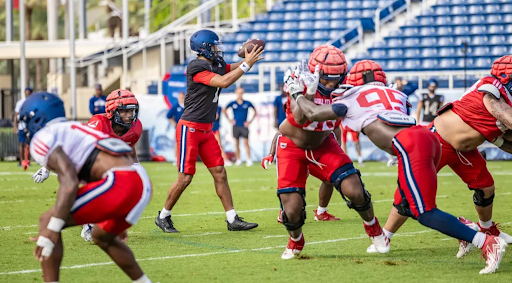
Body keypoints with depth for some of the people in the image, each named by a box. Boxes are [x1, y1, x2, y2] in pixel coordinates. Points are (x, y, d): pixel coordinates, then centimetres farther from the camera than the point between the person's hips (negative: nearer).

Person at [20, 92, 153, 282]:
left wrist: (51, 230, -17)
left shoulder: (43, 138, 3)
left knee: (47, 222, -1)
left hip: (120, 184, -9)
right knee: (102, 236, 32)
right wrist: (114, 221, 48)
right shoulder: (72, 131, 31)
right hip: (141, 183, 9)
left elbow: (70, 183, -13)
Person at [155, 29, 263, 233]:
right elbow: (224, 82, -24)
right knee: (185, 177, -5)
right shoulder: (196, 67, -17)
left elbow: (236, 68, 16)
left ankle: (232, 220, 5)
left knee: (220, 174, 4)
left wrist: (251, 57, -6)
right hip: (190, 128, -8)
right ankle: (163, 216, 11)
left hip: (206, 130, 8)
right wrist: (246, 64, -21)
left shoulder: (216, 65, 9)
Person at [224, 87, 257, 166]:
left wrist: (250, 121, 5)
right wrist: (229, 120, 10)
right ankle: (238, 160, 13)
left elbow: (255, 111, 13)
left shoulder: (247, 103, 2)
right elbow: (224, 110, 18)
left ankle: (249, 160, -8)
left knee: (246, 142, -8)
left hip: (244, 125, -2)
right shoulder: (232, 103, 4)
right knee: (236, 143, 5)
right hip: (236, 126, 2)